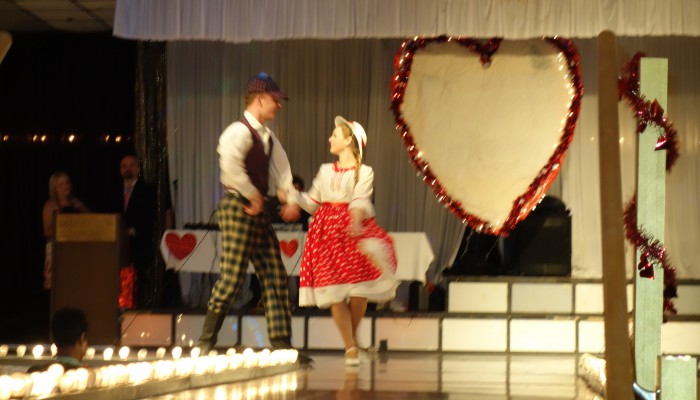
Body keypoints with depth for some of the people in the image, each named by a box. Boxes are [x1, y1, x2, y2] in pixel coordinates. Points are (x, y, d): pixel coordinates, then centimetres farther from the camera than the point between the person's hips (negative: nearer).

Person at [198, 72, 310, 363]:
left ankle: (282, 344, 8)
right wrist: (253, 196, -20)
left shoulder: (268, 137, 18)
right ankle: (206, 343, 2)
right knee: (231, 278, -8)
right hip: (238, 208, -10)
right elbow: (231, 166, -28)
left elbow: (281, 169, 15)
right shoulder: (238, 132, -12)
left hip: (258, 211, 10)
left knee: (275, 278, 6)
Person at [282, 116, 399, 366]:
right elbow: (312, 202, 17)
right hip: (327, 231, 4)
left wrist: (358, 214, -33)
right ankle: (350, 347, 0)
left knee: (358, 292, -6)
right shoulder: (325, 170, 18)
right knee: (334, 294, -5)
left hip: (352, 229, -4)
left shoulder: (364, 172, 3)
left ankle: (353, 336, 20)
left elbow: (361, 200, -13)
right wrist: (292, 196, 2)